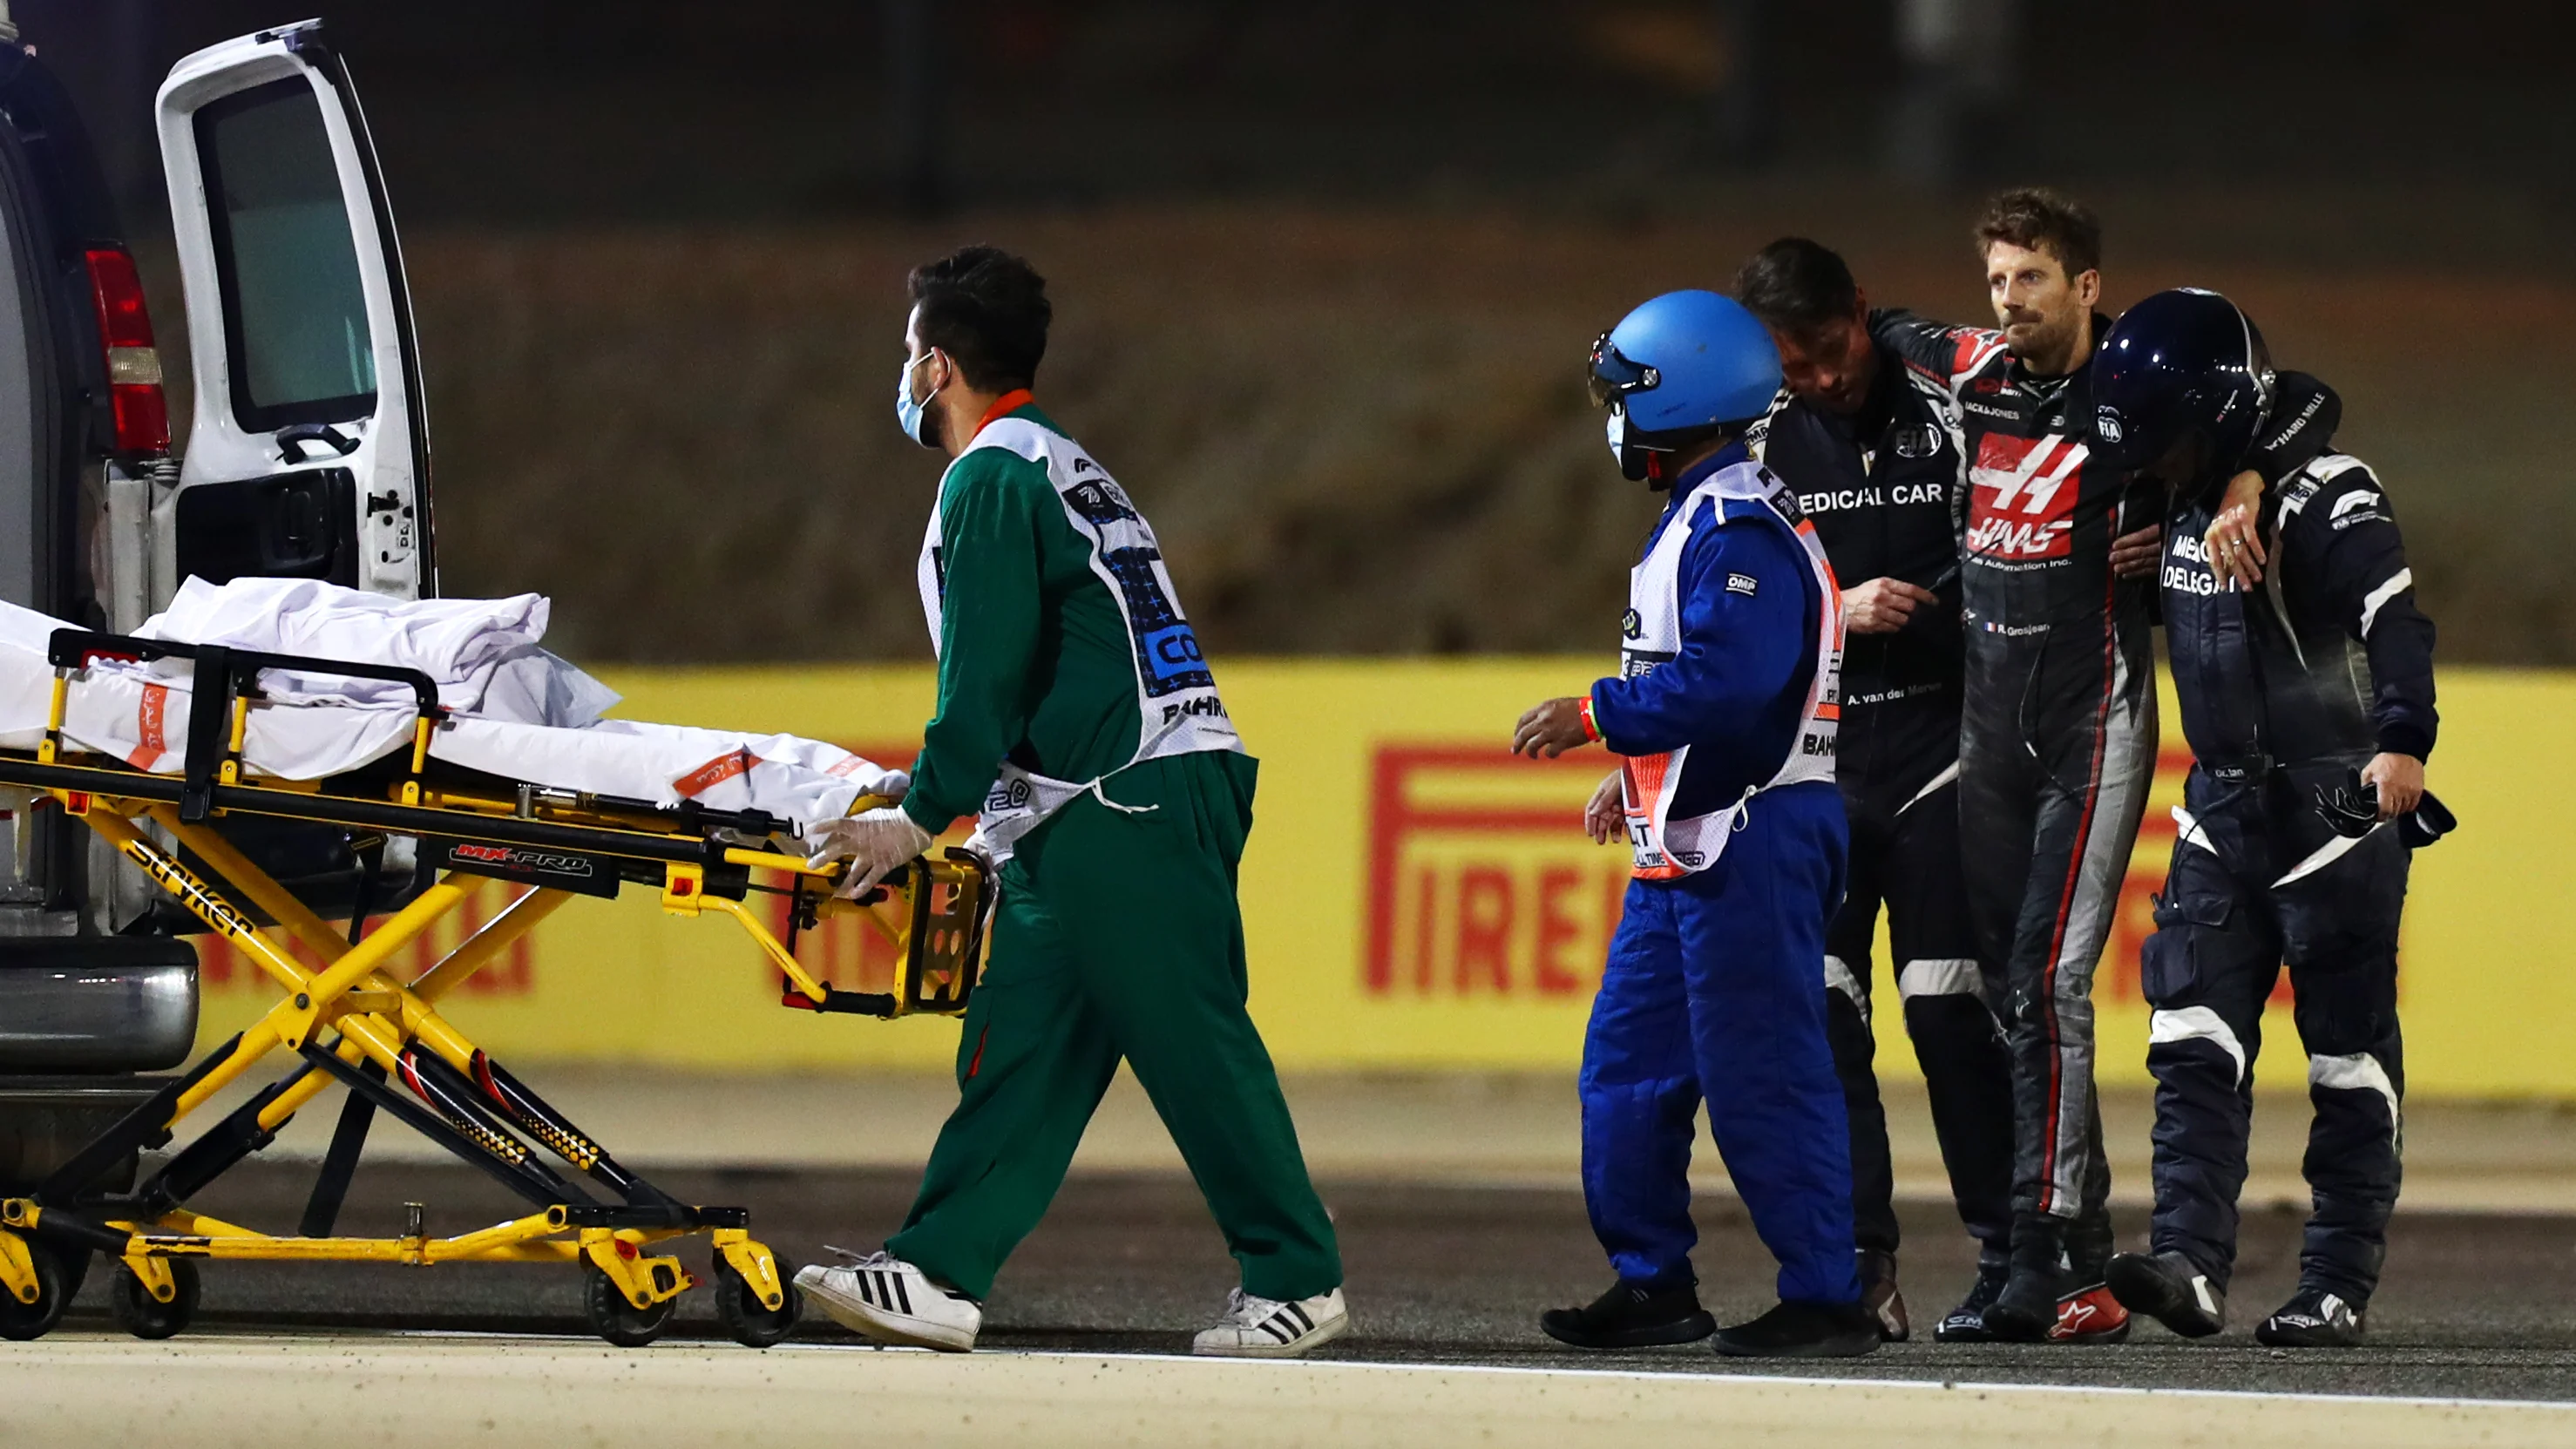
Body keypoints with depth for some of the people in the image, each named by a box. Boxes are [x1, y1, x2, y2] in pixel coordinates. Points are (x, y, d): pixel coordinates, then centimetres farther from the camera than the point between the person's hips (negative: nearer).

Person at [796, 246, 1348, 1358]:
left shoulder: (993, 478, -8)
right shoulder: (1058, 465, 24)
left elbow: (987, 675, -14)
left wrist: (922, 818, -11)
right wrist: (988, 812, 26)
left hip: (1129, 806, -10)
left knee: (1192, 1042, -7)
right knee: (1022, 1037, 5)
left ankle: (1296, 1281, -5)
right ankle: (940, 1274, 1)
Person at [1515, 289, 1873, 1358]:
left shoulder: (1740, 530, -16)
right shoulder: (1701, 519, 17)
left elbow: (1726, 681, -27)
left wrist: (1594, 716, -19)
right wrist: (1636, 778, 20)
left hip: (1753, 843, -11)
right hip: (1685, 847, 11)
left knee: (1762, 1077, -9)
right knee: (1628, 1062, 12)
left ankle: (1826, 1298, -6)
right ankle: (1653, 1286, 18)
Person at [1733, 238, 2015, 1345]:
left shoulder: (1945, 416, 1)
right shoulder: (1757, 447, 8)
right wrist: (1840, 610, -10)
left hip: (1939, 748, -3)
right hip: (1807, 755, 3)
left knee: (1952, 1007, -7)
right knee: (1814, 1006, -5)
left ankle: (2008, 1256, 0)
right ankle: (1858, 1269, -3)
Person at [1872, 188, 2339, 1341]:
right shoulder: (1969, 372, 7)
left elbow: (2306, 403, -3)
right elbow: (1878, 331, 28)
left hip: (2095, 725, -6)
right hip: (1989, 726, 6)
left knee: (2049, 986, -16)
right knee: (2013, 990, 5)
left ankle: (2046, 1267, -20)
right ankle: (2086, 1260, 11)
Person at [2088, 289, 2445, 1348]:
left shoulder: (2321, 497, -17)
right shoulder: (2188, 507, 8)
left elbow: (2392, 618, -31)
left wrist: (2402, 740, -45)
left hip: (2337, 807, -7)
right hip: (2223, 806, 7)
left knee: (2348, 1052, 1)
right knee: (2194, 1034, -6)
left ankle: (2339, 1286, 5)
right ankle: (2190, 1265, -12)